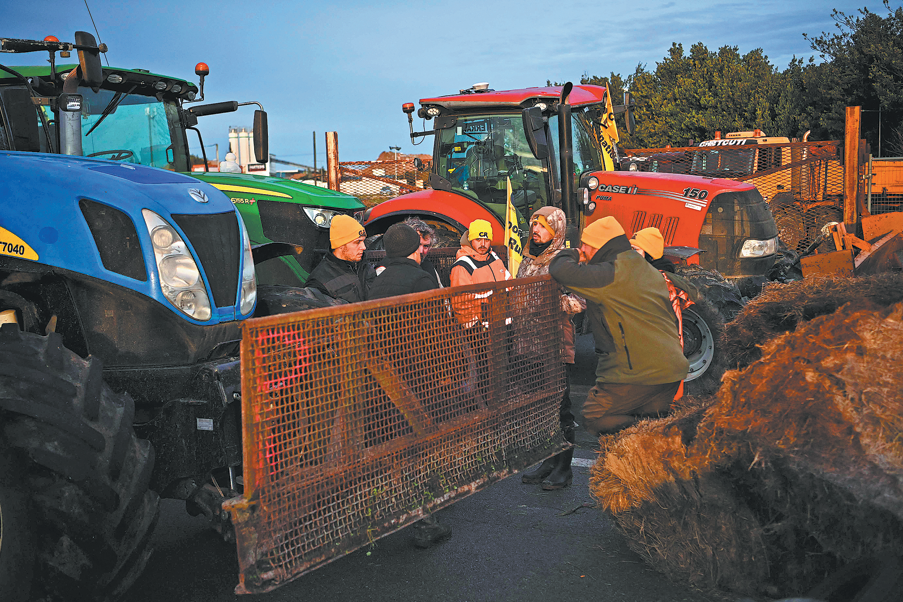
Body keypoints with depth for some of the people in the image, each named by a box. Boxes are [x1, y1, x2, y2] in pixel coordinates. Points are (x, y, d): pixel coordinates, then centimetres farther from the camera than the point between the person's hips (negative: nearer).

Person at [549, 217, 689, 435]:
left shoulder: (611, 275, -16)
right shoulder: (648, 271, 15)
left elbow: (561, 270, -22)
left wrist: (569, 255, 2)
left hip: (638, 372, -9)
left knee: (593, 416, 2)